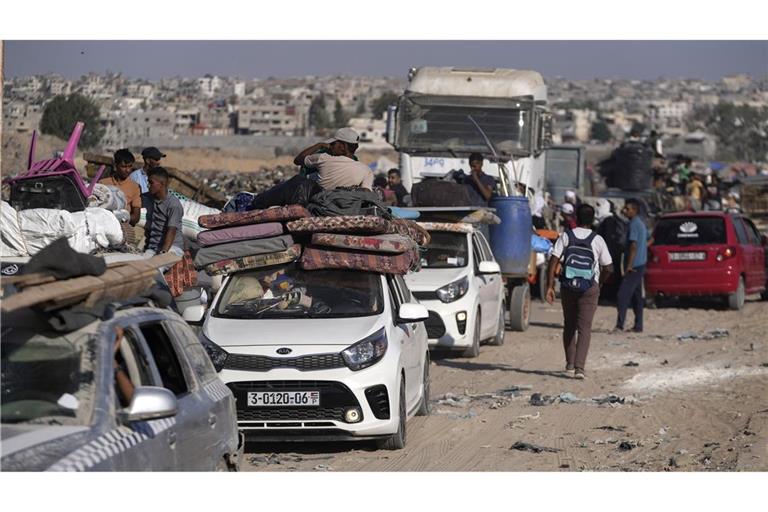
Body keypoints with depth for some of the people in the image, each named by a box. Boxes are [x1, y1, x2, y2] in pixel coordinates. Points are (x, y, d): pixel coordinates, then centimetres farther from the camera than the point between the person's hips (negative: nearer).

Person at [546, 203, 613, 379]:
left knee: (569, 325, 20)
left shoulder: (565, 237, -2)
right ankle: (579, 367, -16)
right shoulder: (597, 240, -4)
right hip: (590, 289, -2)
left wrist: (549, 286, -7)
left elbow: (553, 261, -10)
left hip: (568, 288, 2)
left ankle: (570, 363, 30)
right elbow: (608, 268, -1)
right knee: (584, 328, -3)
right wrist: (600, 282, 18)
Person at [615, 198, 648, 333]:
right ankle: (638, 325, 14)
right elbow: (646, 242, 24)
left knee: (623, 294, -14)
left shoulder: (634, 224, -14)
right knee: (637, 296, 13)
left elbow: (634, 245, -20)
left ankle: (620, 325, -20)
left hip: (634, 265, -10)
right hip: (641, 264, 10)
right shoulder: (641, 223, 16)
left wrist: (629, 265, -22)